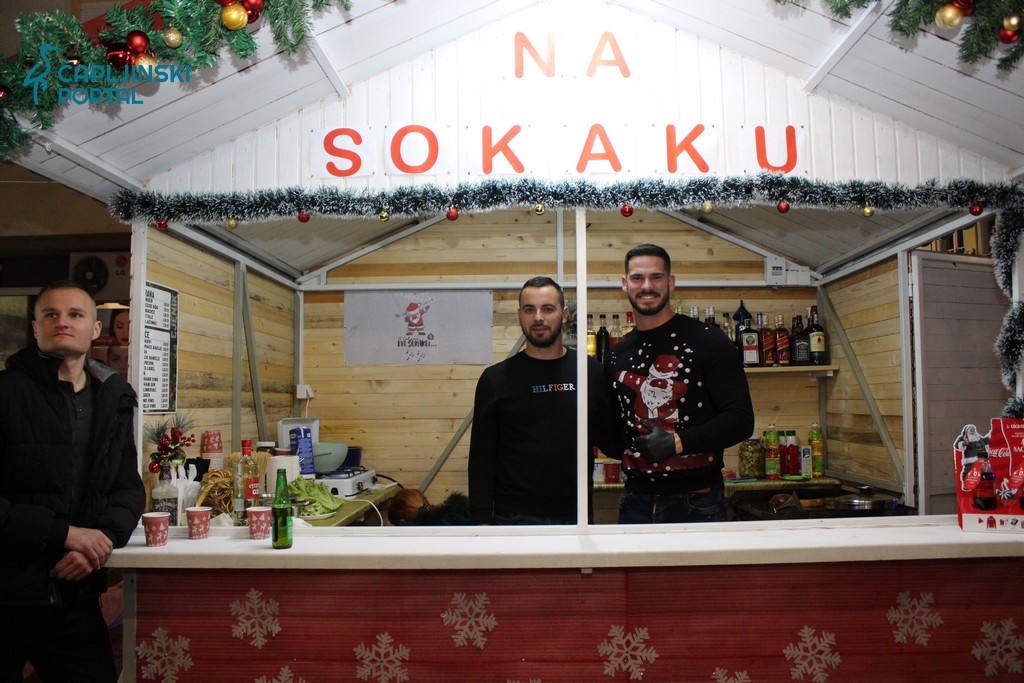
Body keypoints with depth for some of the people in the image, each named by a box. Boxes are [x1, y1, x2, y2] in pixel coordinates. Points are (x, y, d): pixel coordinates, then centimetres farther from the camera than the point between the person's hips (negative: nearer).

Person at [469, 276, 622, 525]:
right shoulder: (495, 379, -1)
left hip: (575, 514, 2)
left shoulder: (591, 372, 2)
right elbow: (481, 459, -1)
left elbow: (612, 443, 5)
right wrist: (481, 520, -7)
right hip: (512, 516, -1)